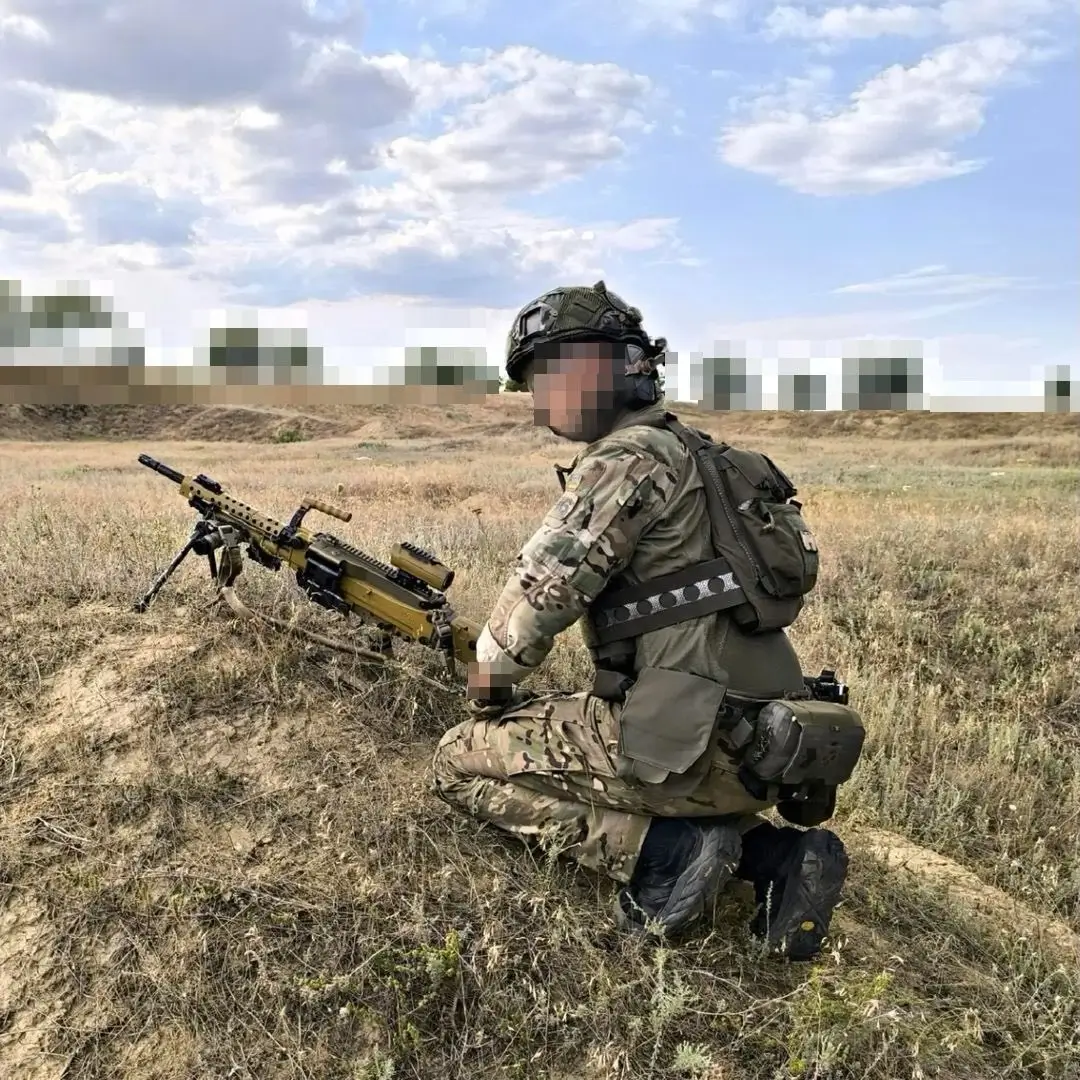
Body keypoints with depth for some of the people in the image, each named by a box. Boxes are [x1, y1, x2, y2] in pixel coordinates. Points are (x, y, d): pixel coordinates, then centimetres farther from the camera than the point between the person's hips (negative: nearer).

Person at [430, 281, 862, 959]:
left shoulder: (630, 459, -12)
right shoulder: (689, 450, 19)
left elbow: (543, 590, -13)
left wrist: (486, 688, 7)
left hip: (697, 746, -9)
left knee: (460, 762, 4)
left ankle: (663, 853, -6)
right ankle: (773, 853, 13)